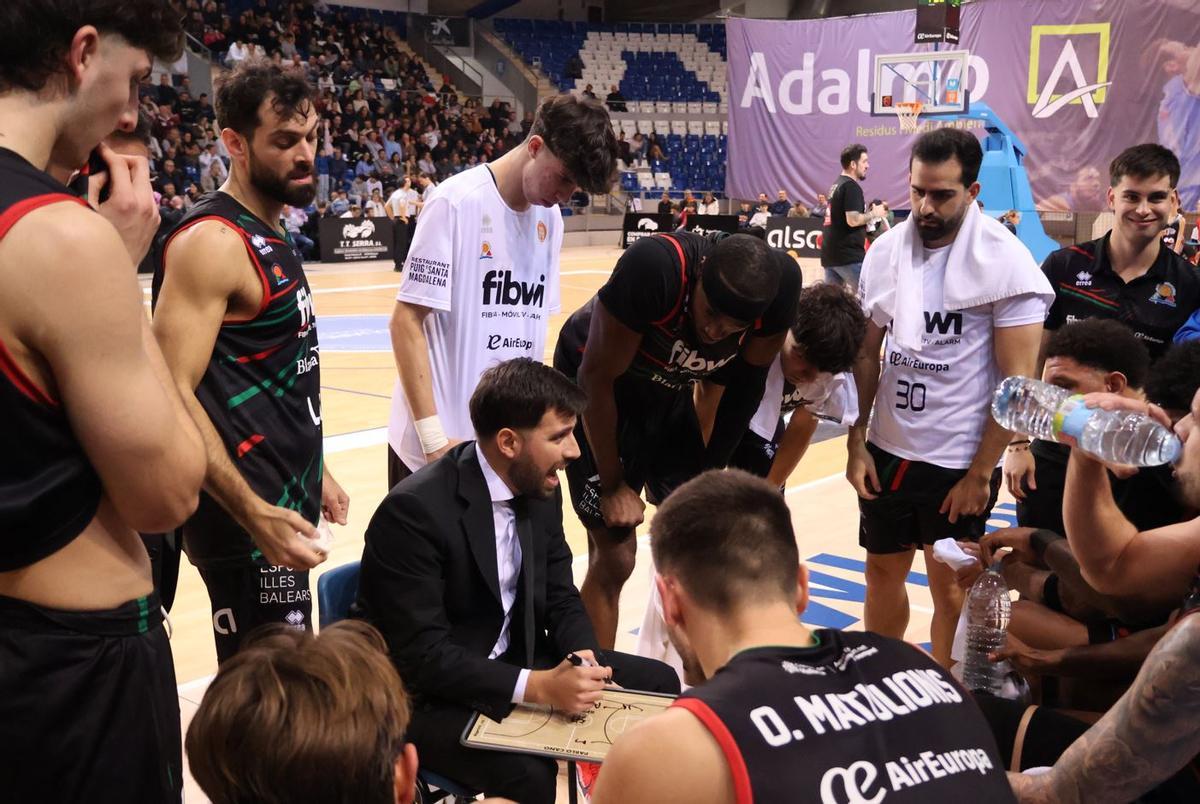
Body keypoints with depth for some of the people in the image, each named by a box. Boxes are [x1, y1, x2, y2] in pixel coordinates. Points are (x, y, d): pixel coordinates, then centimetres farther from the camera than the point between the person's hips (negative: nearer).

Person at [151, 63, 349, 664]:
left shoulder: (269, 237, 13)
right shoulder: (211, 241, -17)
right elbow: (173, 394, -24)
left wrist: (313, 472, 22)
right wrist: (254, 513, -29)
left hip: (281, 500, 10)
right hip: (247, 511, -10)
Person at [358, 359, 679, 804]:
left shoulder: (540, 489, -2)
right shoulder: (414, 510, -25)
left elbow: (561, 598, 6)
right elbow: (421, 655, -26)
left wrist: (583, 659, -15)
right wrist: (538, 686, -33)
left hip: (513, 662, 7)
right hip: (425, 693, -7)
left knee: (658, 682, -2)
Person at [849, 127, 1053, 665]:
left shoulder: (1005, 262, -13)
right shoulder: (886, 250, 0)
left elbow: (1017, 380, -13)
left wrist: (980, 474, -13)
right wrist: (856, 443, 4)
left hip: (959, 462, -5)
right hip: (887, 451, 5)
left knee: (950, 588, 8)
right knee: (882, 573, 18)